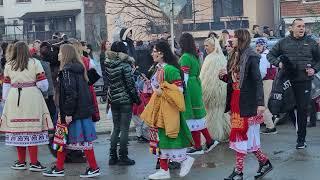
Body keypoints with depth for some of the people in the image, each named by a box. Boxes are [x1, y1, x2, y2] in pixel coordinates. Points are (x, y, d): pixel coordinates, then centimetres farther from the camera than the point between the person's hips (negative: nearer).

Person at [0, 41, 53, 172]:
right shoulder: (35, 63, -1)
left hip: (14, 98, 2)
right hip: (32, 97, -2)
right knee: (32, 130, 1)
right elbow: (42, 83, -2)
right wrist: (43, 89, 20)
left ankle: (21, 162, 15)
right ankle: (34, 163, 2)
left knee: (17, 129, 8)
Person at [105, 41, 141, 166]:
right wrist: (137, 99, -3)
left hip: (113, 100, 6)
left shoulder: (108, 65, 3)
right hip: (125, 100, -6)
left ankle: (113, 156, 15)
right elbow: (130, 84, -11)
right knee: (124, 129, 1)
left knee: (116, 128, 14)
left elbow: (108, 83, 7)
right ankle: (123, 157, 5)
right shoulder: (125, 65, -13)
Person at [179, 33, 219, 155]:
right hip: (197, 86, 8)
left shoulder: (185, 57, -15)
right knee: (197, 116, 16)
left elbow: (184, 78, -17)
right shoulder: (195, 56, 10)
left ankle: (198, 147, 7)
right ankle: (209, 141, 18)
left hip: (189, 89, -8)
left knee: (192, 117, 0)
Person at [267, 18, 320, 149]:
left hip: (304, 81, 0)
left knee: (303, 110, 1)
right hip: (288, 81, 0)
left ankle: (301, 139, 10)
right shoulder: (284, 42, 7)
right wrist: (278, 63, -4)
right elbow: (270, 55, 14)